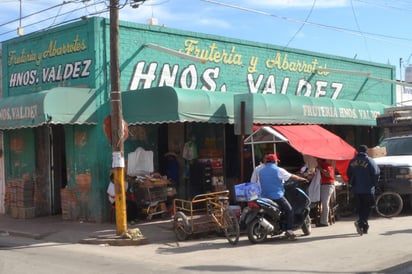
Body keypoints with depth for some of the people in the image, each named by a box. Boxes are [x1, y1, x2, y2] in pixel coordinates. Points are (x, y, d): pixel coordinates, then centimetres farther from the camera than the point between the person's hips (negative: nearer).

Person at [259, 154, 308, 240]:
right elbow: (292, 177, -1)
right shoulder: (278, 170, -5)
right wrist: (302, 179, 14)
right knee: (289, 210, 3)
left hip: (264, 197, 6)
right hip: (277, 196, -6)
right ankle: (289, 230, -9)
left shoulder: (261, 171, 11)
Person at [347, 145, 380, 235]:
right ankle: (360, 222, -23)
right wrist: (373, 183, 4)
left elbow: (348, 174, 11)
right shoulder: (369, 161, -6)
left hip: (356, 189, 4)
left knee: (360, 208, 12)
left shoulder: (352, 161, 7)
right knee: (367, 207, -1)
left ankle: (364, 227, 15)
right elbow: (376, 173, -11)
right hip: (367, 189, -4)